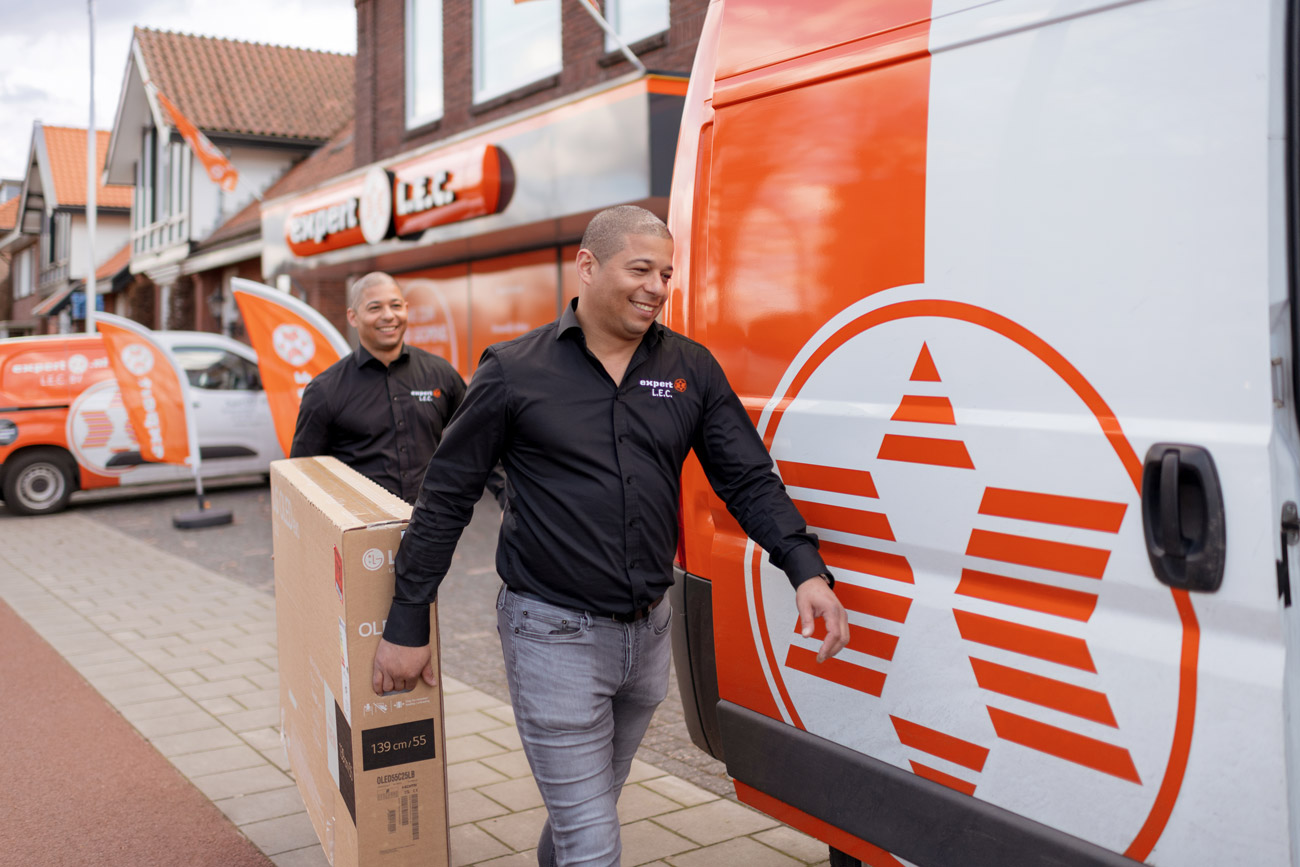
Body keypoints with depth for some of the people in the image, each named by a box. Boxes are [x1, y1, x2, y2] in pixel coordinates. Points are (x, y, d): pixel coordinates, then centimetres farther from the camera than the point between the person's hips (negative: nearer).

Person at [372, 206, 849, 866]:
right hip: (553, 634, -4)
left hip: (649, 631, 5)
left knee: (591, 806, 23)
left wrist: (806, 569, -14)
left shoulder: (691, 369, 3)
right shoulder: (515, 372, -8)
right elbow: (445, 498, -3)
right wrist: (406, 625, -2)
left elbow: (749, 479, 2)